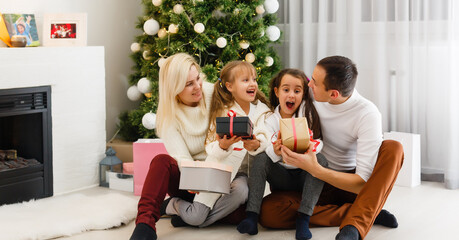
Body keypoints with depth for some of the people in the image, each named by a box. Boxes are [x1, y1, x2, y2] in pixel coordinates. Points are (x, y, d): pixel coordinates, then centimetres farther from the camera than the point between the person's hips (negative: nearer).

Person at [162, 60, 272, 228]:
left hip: (242, 173, 2)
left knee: (240, 191, -35)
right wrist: (223, 145, -31)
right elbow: (211, 149, -8)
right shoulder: (222, 112, -2)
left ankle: (195, 219, -15)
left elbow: (264, 141, -10)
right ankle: (176, 204, 20)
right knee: (194, 216, -15)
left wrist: (256, 145, -34)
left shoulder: (261, 110, 3)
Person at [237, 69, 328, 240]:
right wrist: (275, 152, -37)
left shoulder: (306, 112, -2)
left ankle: (303, 220, -35)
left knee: (320, 161, -28)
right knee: (261, 158, -22)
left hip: (304, 175, -1)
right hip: (281, 177, 1)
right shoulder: (271, 120, 0)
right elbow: (269, 150, -12)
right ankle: (251, 218, -31)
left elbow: (317, 142, -11)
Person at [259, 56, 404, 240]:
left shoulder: (368, 115, -21)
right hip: (318, 184, 3)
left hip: (351, 186, -3)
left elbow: (363, 183, -27)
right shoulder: (313, 97, -7)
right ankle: (367, 214, -21)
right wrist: (283, 146, -13)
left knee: (393, 148, -29)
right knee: (267, 211, -26)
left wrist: (315, 169, -38)